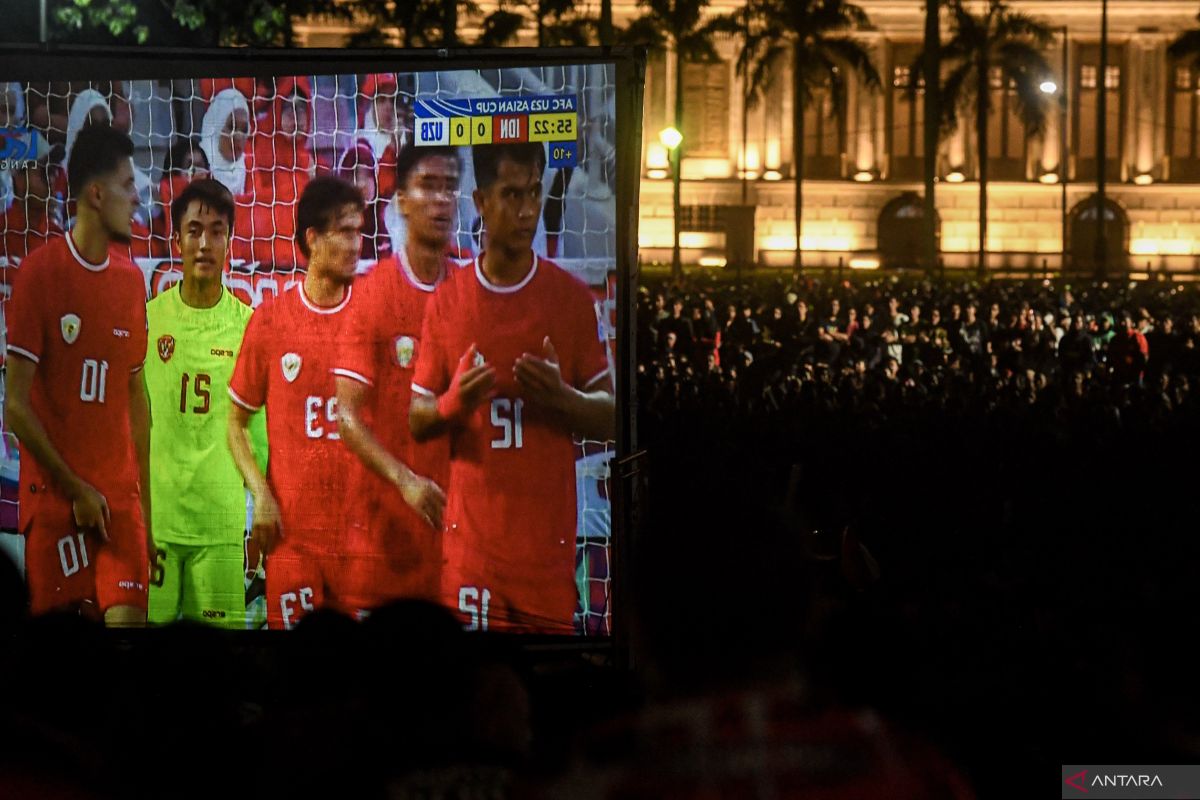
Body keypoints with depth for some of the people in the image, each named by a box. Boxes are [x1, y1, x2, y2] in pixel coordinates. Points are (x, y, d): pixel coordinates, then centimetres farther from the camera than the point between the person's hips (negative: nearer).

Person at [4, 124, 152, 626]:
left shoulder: (132, 279, 10)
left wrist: (144, 503, 11)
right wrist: (75, 488, -8)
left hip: (119, 491, 4)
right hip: (53, 492, -4)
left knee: (128, 615, -9)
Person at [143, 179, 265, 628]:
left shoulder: (248, 324, 2)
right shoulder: (148, 318, 2)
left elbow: (260, 425, 6)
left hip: (221, 519, 0)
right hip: (153, 512, 0)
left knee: (222, 626, 1)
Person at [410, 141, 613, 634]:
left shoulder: (573, 298, 4)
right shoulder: (446, 302, 5)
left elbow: (608, 417, 6)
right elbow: (417, 421, 9)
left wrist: (562, 397, -15)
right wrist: (453, 404, -13)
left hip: (549, 546, 0)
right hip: (471, 543, 0)